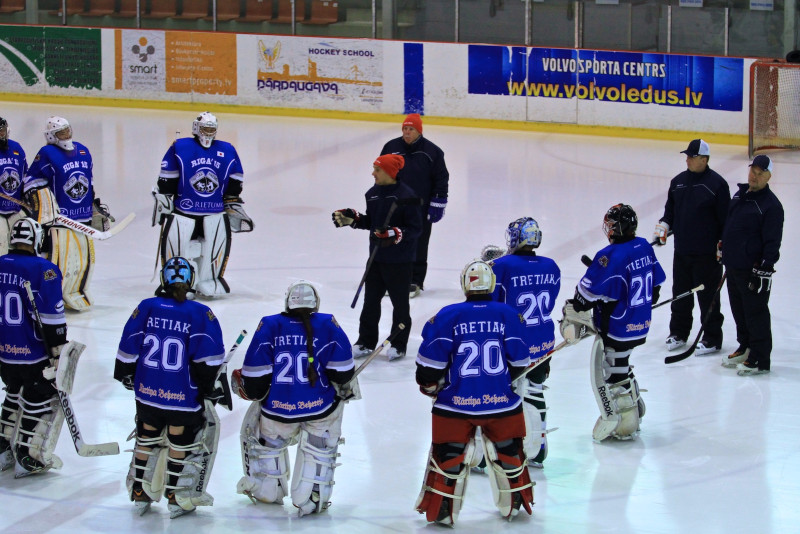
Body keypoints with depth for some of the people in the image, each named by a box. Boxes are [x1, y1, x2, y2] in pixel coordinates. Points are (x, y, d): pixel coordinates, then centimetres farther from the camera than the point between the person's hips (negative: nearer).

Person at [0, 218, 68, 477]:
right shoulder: (43, 270, -16)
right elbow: (52, 317, -17)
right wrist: (58, 352, -9)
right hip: (34, 354, -6)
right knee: (41, 399, 9)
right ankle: (28, 458, 10)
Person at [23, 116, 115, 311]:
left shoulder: (83, 152, 13)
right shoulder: (47, 154, -10)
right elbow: (31, 183, -10)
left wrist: (98, 207, 25)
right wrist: (43, 210, -17)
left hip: (83, 217, 7)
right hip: (58, 218, -7)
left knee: (86, 256, 12)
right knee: (56, 257, -11)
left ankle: (76, 292, 30)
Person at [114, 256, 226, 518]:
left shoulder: (146, 308, -3)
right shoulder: (200, 314, -11)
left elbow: (128, 348, 1)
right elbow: (208, 358, -14)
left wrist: (125, 376, 17)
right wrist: (211, 387, -1)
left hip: (147, 391, 3)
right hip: (185, 397, -3)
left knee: (147, 439, 20)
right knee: (181, 444, 11)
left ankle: (140, 495, 27)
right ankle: (178, 499, 15)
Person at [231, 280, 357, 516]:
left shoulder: (269, 326, 0)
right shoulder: (328, 325, -1)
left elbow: (255, 374, -6)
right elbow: (342, 371, -5)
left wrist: (248, 389, 13)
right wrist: (345, 386, 16)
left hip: (277, 410, 1)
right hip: (320, 408, -1)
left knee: (259, 431, 32)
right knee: (322, 441, 30)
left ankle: (266, 491, 43)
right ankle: (311, 497, 18)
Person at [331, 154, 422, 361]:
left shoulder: (407, 196, -16)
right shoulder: (373, 194, 7)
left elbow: (416, 228, -16)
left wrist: (395, 235, -28)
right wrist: (351, 219, 4)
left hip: (399, 260, -7)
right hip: (376, 256, 7)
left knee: (400, 302, 6)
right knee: (371, 299, 11)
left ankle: (399, 344, 17)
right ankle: (366, 342, 21)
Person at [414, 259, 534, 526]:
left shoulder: (447, 316, -7)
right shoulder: (509, 315, -1)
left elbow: (430, 362, -6)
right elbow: (519, 364, 4)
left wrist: (429, 386, 14)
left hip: (457, 404, -2)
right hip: (502, 403, 2)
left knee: (448, 454, 10)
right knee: (508, 450, 21)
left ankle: (440, 510, 11)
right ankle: (515, 503, 33)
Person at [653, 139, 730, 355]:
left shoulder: (716, 184, -10)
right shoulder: (678, 182, 9)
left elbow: (726, 218, -8)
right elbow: (670, 210, 20)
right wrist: (663, 226, 3)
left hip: (707, 254, -6)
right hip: (682, 251, 6)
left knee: (708, 297, 1)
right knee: (680, 294, 14)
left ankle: (712, 339, 9)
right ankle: (678, 333, 28)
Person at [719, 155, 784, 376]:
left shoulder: (771, 205, -15)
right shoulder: (739, 195, 11)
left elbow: (773, 242, -17)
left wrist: (764, 270, -20)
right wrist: (723, 249, 24)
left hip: (754, 270, -8)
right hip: (733, 266, 8)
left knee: (756, 314, -3)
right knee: (739, 311, 18)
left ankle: (760, 360, 2)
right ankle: (745, 349, 32)